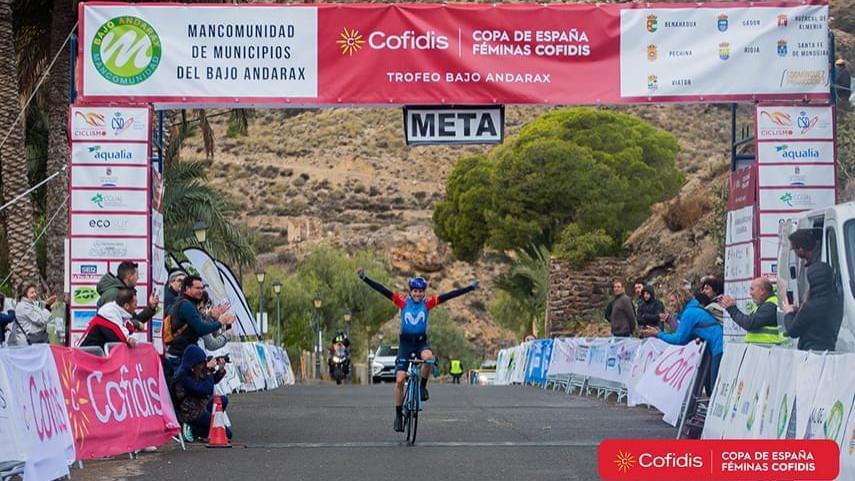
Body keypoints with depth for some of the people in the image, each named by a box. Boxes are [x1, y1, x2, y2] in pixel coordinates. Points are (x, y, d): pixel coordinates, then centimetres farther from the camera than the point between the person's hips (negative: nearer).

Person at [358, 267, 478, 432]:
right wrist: (364, 279, -22)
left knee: (428, 357, -35)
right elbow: (382, 290, -13)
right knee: (399, 380, -6)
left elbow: (449, 295, -9)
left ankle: (423, 387, -10)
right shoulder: (403, 301, -7)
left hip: (421, 342, 0)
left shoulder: (428, 302, -5)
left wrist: (471, 288, -14)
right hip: (405, 343, 0)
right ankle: (398, 415, 7)